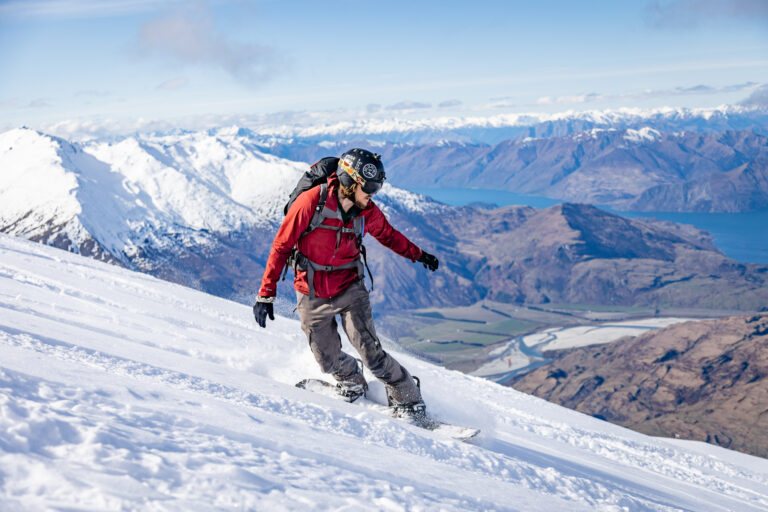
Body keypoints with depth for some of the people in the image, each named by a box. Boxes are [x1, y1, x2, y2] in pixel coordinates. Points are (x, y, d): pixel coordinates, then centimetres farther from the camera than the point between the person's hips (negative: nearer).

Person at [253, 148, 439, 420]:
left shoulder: (367, 212, -6)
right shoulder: (311, 202, -20)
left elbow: (388, 235, 17)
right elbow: (281, 247, -14)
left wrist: (418, 255, 27)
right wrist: (266, 293, -15)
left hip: (350, 289, 1)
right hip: (313, 297, -1)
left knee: (369, 350, -12)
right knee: (329, 361, 4)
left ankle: (408, 401, 4)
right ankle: (351, 380, 37)